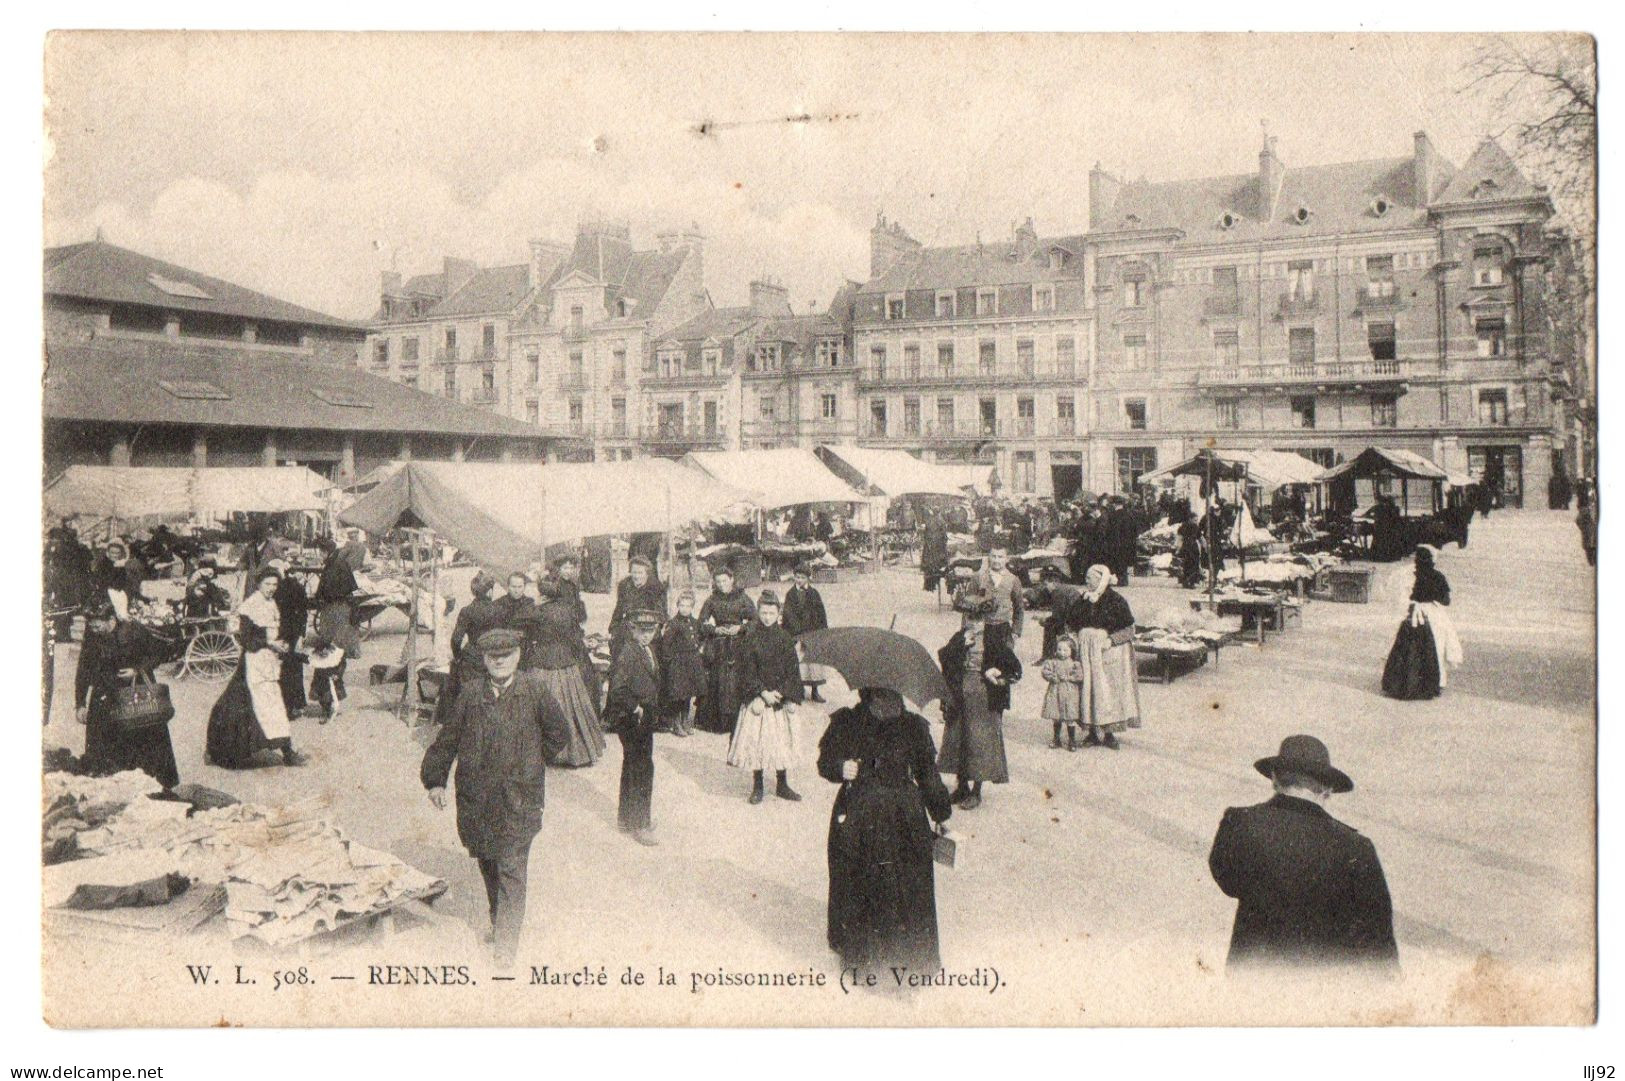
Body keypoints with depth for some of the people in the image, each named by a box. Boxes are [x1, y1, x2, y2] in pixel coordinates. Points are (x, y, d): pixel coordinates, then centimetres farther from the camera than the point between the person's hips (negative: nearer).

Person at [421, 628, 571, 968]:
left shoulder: (534, 689, -4)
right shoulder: (471, 693, 1)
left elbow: (559, 733, 6)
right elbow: (447, 738, 9)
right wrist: (435, 780, 9)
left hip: (518, 797, -3)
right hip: (476, 796, 3)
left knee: (511, 867, -5)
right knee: (487, 862, 15)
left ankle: (507, 940, 0)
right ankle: (500, 921, 34)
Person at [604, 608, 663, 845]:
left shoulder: (650, 650, 9)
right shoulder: (626, 654, -19)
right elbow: (617, 689, -25)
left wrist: (653, 711, 13)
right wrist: (635, 708, -19)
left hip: (645, 718, 9)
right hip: (630, 720, -9)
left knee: (632, 767, 19)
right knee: (642, 768, -8)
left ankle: (626, 817, 32)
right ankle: (638, 824, 0)